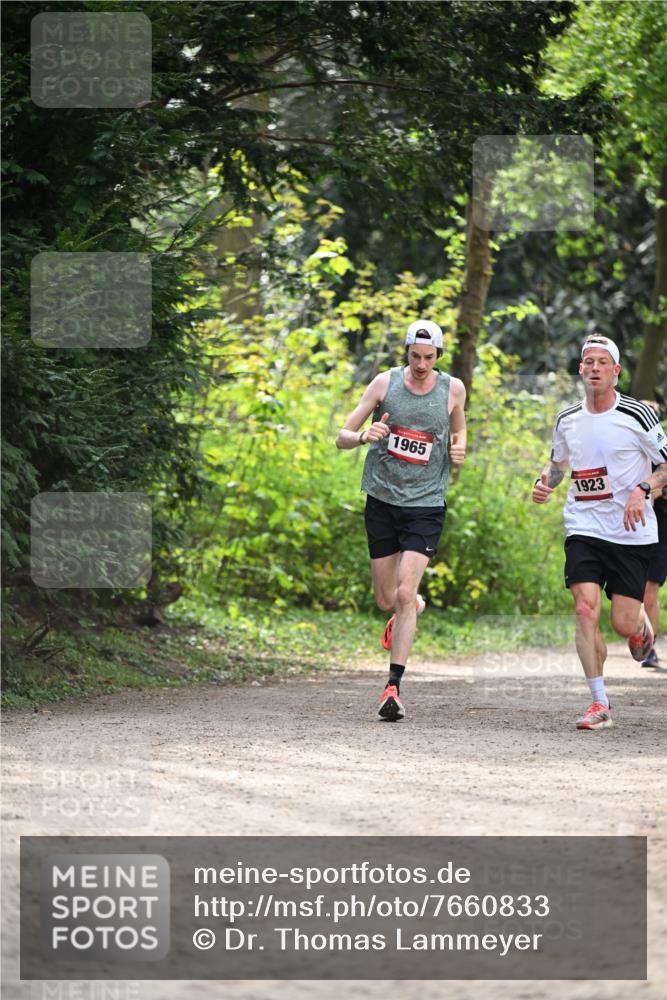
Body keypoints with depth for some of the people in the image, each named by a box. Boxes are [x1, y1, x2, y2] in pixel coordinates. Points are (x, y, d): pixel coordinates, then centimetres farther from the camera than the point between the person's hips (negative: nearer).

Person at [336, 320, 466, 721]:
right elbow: (342, 437, 1)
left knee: (404, 593, -16)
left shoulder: (453, 388, 0)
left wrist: (459, 449, -3)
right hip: (383, 501, 2)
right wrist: (365, 436, -21)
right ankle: (413, 607, 46)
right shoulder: (385, 383, -2)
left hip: (426, 505, -2)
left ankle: (394, 687, -13)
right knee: (387, 600, 9)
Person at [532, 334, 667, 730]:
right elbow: (558, 462, 23)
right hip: (584, 529, 3)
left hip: (632, 533, -3)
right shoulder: (568, 420, 5)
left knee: (624, 623, -4)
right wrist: (545, 483, 1)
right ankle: (600, 703, -8)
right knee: (585, 609, -15)